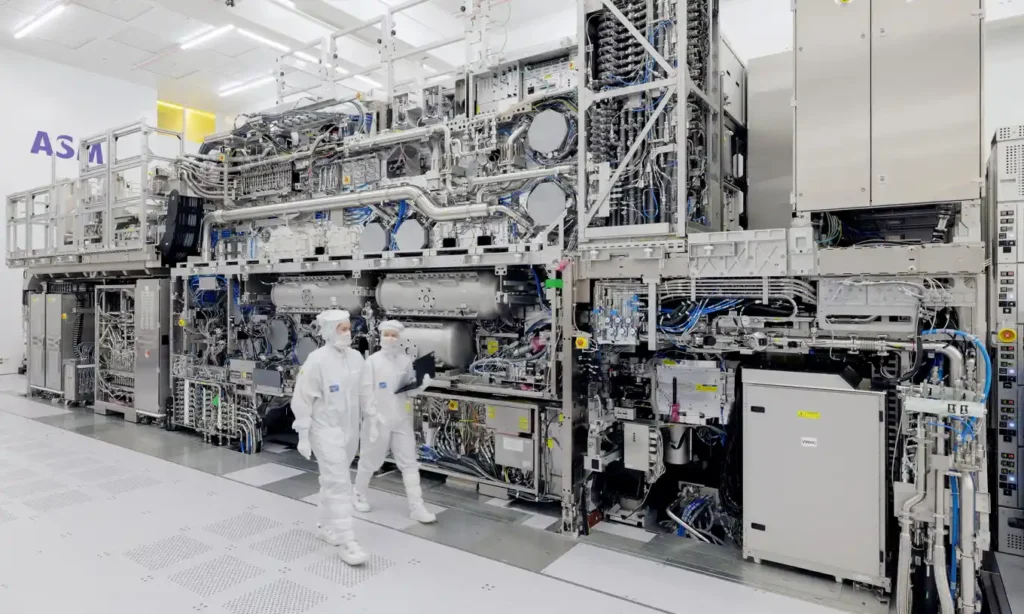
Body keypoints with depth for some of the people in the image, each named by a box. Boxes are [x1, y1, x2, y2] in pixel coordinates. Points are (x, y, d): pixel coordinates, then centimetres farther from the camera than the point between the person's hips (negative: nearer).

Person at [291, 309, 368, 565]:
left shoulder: (356, 357, 0)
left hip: (350, 429, 6)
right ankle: (346, 541, 1)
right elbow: (302, 399, -13)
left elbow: (362, 393, 6)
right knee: (339, 484, -6)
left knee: (333, 481, 20)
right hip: (326, 430, -6)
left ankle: (325, 526, 37)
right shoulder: (317, 360, -16)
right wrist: (303, 436, -12)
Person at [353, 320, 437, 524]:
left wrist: (422, 383, -16)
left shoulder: (406, 361, 0)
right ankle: (358, 495, 38)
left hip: (402, 420, 3)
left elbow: (410, 391, 4)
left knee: (409, 463, 3)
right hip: (378, 420, -3)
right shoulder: (372, 361, -10)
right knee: (370, 461, 14)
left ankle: (416, 507, 8)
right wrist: (374, 417, -17)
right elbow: (367, 393, -11)